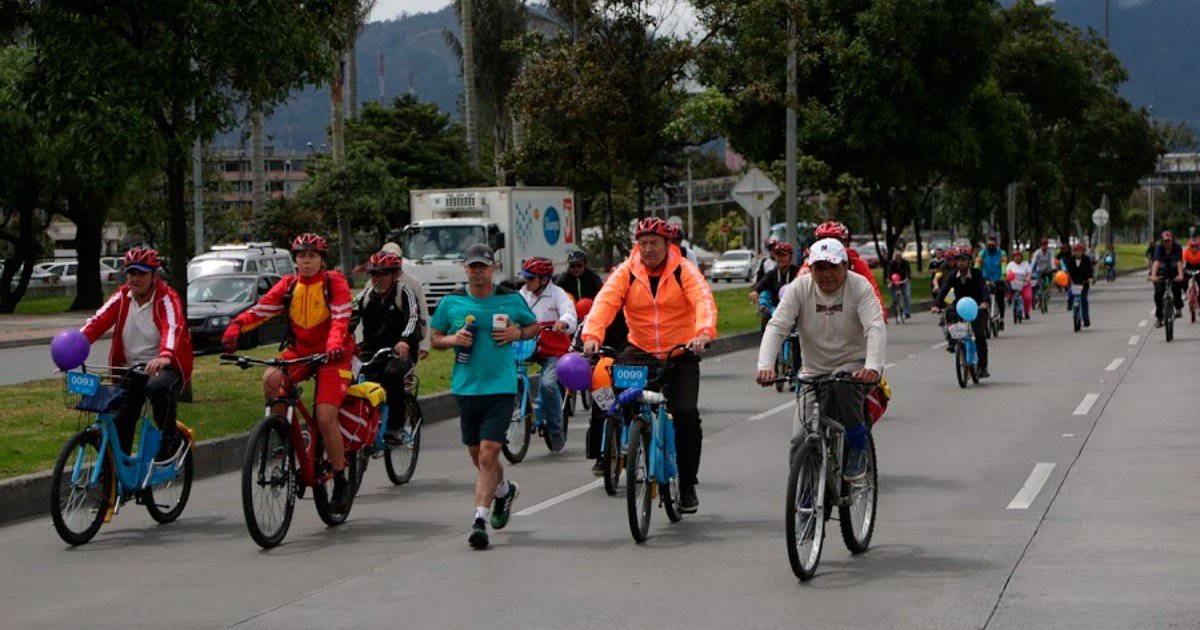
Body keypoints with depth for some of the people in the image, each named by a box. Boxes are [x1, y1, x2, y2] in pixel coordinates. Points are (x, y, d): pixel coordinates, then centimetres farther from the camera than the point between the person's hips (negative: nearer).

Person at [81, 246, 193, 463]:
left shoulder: (166, 299, -12)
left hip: (165, 367, -5)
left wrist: (165, 356, -51)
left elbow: (174, 329, -30)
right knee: (119, 422, -4)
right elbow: (98, 321, -10)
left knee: (158, 387, -36)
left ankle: (171, 438, -13)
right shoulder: (122, 297, 2)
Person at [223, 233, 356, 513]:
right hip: (299, 351, 4)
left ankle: (341, 483, -1)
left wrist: (335, 345, -42)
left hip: (331, 354, -4)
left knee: (325, 417, -17)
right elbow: (262, 308, -9)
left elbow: (341, 318, -22)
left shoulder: (335, 283, -8)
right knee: (271, 379, -29)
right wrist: (236, 326, -28)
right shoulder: (289, 285, 2)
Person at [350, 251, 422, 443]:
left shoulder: (405, 294, -6)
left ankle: (395, 427, -24)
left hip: (400, 352, -4)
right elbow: (349, 321, -6)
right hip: (371, 352, 4)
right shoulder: (365, 296, 6)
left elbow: (414, 318, -23)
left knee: (392, 374, -34)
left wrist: (405, 341, -44)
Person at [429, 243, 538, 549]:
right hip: (465, 386, 3)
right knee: (477, 455, 15)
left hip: (501, 386, -3)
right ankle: (504, 490, 44)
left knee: (488, 454, -13)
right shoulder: (451, 302, 3)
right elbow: (435, 338, 12)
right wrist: (453, 339, -9)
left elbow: (534, 327, 15)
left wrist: (517, 333, -6)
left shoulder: (511, 300, 1)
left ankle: (480, 519, -12)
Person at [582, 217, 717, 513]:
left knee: (685, 413, -16)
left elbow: (703, 300, -21)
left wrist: (704, 332, -41)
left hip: (681, 353, -2)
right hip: (640, 351, 2)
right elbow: (605, 302, -14)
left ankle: (688, 485, 1)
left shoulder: (684, 271, -6)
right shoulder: (626, 272, -1)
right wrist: (592, 335, -33)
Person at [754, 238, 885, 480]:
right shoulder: (800, 288, -6)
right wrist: (765, 366, -30)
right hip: (814, 371, 2)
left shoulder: (859, 286, -11)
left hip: (852, 365, -2)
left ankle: (858, 449, -17)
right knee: (802, 440, -14)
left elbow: (875, 328, -23)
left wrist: (873, 367, -42)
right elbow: (776, 327, -13)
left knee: (842, 384, -38)